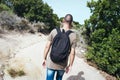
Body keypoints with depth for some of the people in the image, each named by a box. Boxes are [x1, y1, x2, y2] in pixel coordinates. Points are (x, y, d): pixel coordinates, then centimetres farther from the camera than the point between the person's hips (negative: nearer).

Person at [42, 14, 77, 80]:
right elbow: (72, 53, -9)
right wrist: (70, 65, 4)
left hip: (51, 63, 0)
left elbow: (47, 47, -7)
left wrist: (44, 59, 7)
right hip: (62, 65, 1)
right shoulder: (73, 35, -11)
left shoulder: (54, 31, -10)